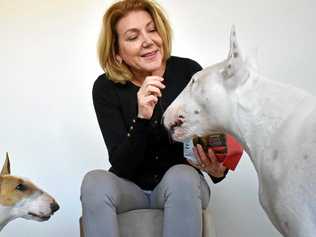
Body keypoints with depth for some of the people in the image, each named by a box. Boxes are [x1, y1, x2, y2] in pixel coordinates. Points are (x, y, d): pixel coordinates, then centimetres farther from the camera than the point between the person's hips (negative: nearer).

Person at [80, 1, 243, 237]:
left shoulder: (189, 72, -13)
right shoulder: (106, 88, -12)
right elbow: (121, 165, -18)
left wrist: (218, 168, -31)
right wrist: (142, 119, -37)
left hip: (183, 185, 0)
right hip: (131, 187, 0)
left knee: (181, 176, -34)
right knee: (95, 181, -31)